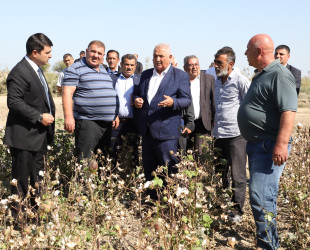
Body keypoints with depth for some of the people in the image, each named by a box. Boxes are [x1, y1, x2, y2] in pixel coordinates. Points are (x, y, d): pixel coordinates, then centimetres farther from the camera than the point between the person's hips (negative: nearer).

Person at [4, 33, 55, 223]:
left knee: (38, 178, 17)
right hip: (24, 137, -9)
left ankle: (36, 212, 29)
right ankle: (17, 217, 13)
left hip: (40, 135, 9)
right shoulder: (19, 73, -17)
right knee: (21, 178, 2)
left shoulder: (37, 69, 13)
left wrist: (49, 115, 12)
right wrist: (39, 117, -22)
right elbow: (14, 102, -24)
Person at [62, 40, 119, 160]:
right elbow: (67, 93, -12)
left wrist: (115, 115, 19)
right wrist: (68, 117, -21)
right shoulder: (75, 69, -4)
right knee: (85, 160, -9)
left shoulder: (104, 71, 19)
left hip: (107, 123, 7)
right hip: (87, 122, -7)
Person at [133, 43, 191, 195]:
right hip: (146, 130, 6)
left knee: (169, 167, -5)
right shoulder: (145, 74, 18)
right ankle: (152, 197, 22)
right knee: (148, 168, 11)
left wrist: (173, 102, -23)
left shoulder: (180, 76, 2)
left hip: (166, 130, -5)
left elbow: (187, 100, -3)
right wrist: (136, 99, 0)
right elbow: (137, 93, 24)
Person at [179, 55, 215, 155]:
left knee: (201, 154, -3)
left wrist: (214, 121, -1)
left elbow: (214, 101, 6)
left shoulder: (209, 79, 7)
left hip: (202, 123, -1)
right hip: (183, 124, 1)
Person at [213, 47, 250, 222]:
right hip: (219, 134, 7)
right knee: (220, 173, 14)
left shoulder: (241, 81, -9)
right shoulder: (217, 81, 13)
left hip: (236, 134, -7)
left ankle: (237, 210, 9)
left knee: (237, 175, -1)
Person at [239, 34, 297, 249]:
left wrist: (281, 144, -31)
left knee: (261, 197, -12)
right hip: (257, 144, 11)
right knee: (260, 195, 17)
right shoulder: (262, 75, 17)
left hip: (269, 146, -11)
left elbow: (289, 111, -25)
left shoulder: (279, 75, -15)